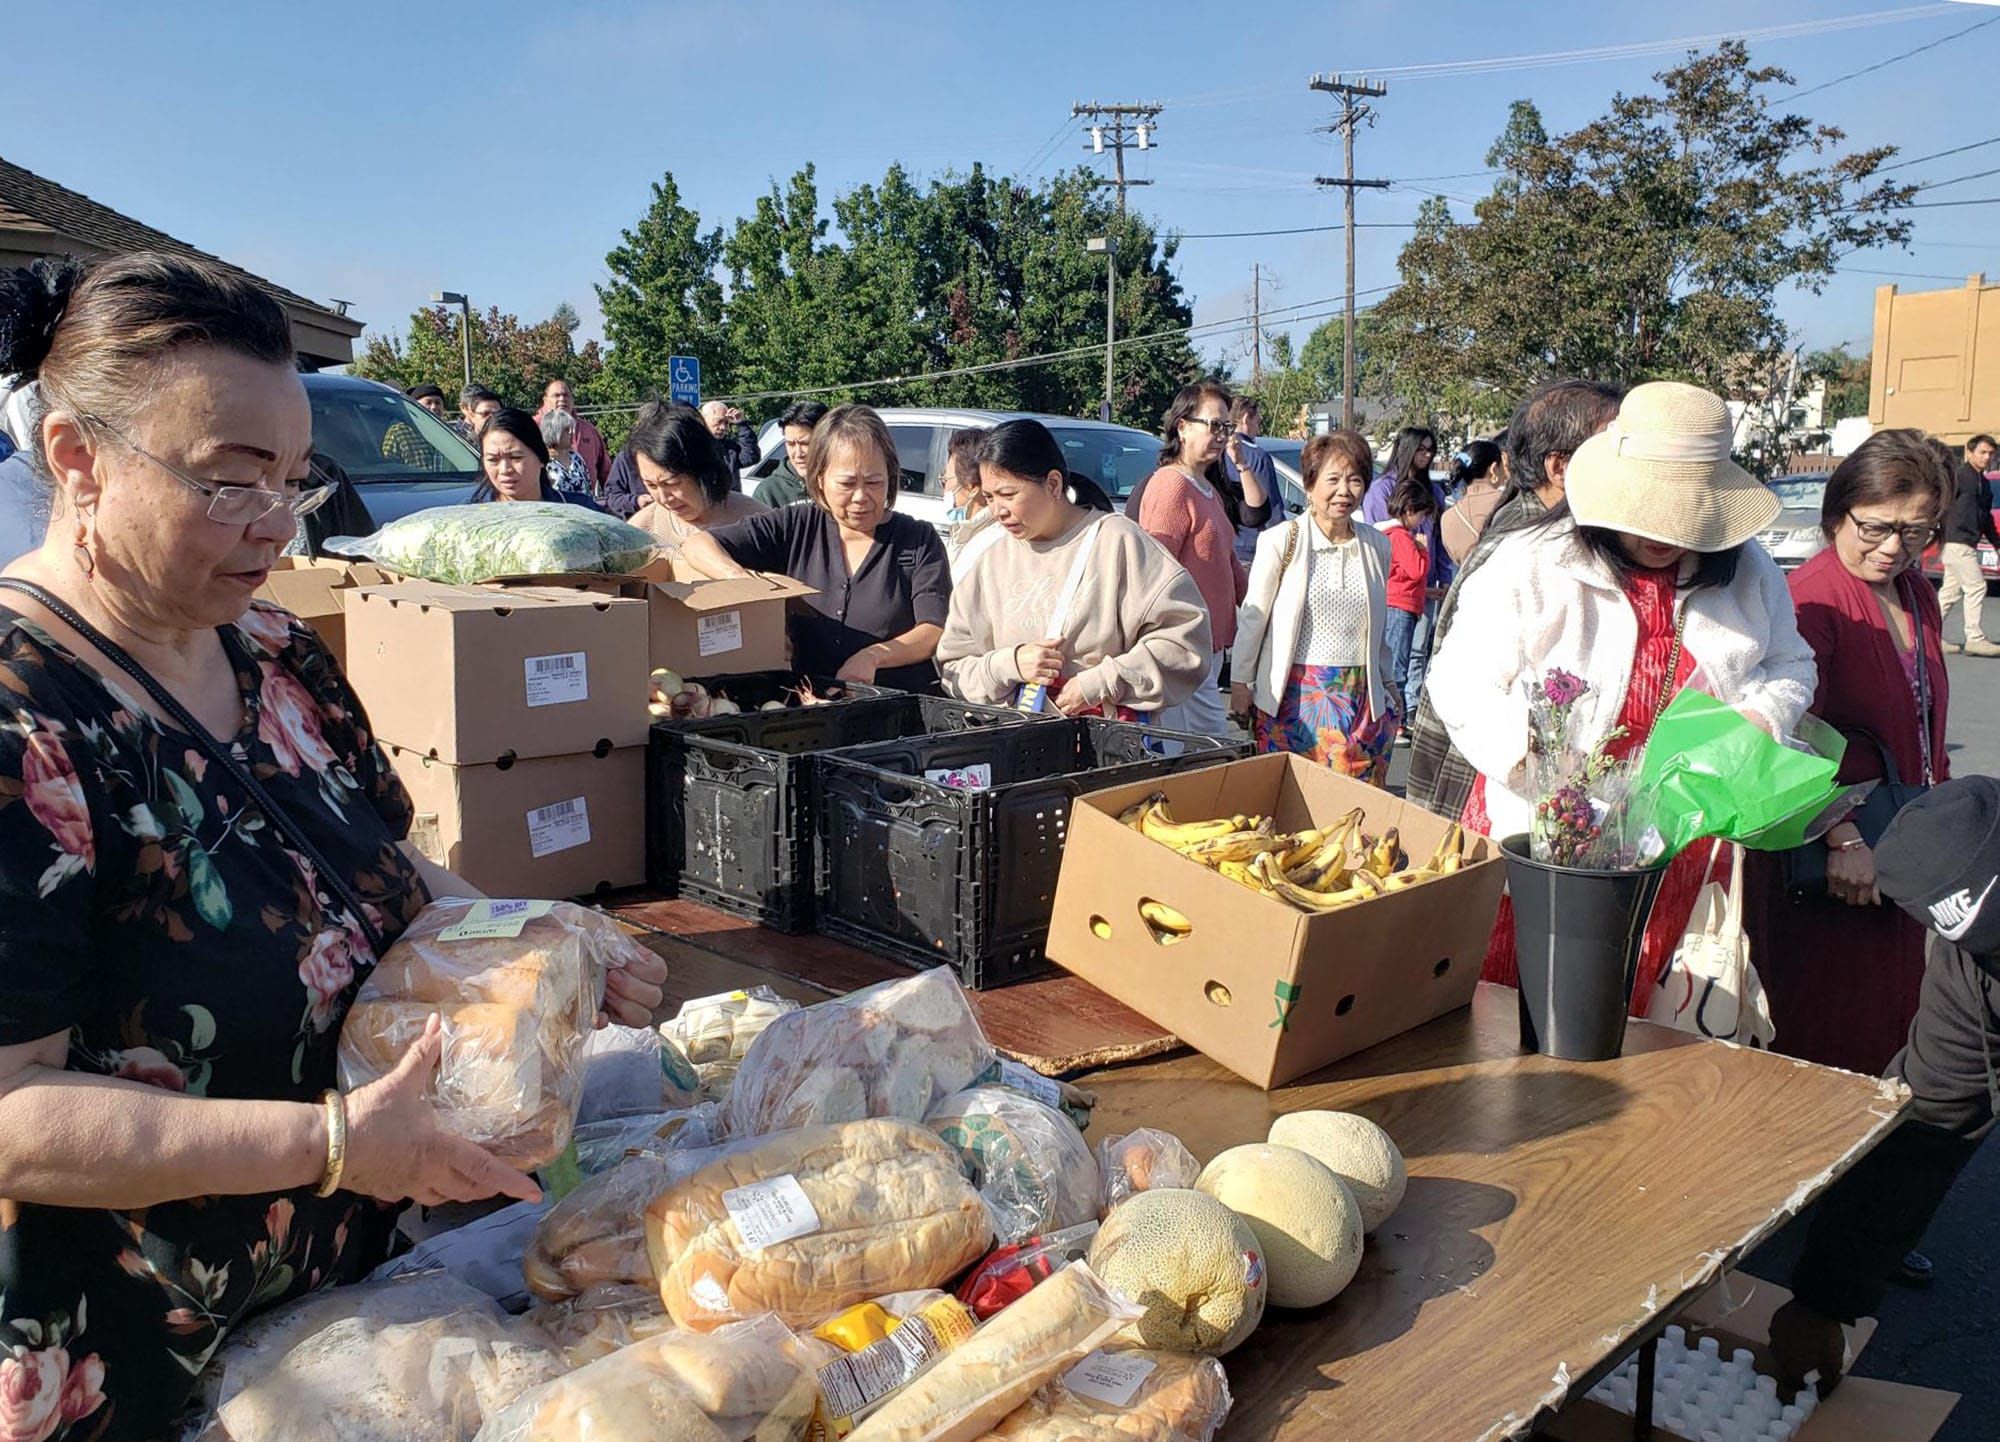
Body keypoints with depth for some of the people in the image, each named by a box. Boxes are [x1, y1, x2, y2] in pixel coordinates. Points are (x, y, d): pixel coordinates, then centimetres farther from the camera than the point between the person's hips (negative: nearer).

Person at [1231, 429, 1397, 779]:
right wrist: (1241, 683, 0)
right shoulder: (1281, 540, -5)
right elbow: (1253, 616, -1)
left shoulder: (1377, 545, 7)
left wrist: (1388, 682, 20)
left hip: (1360, 696, 3)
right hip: (1292, 694, -3)